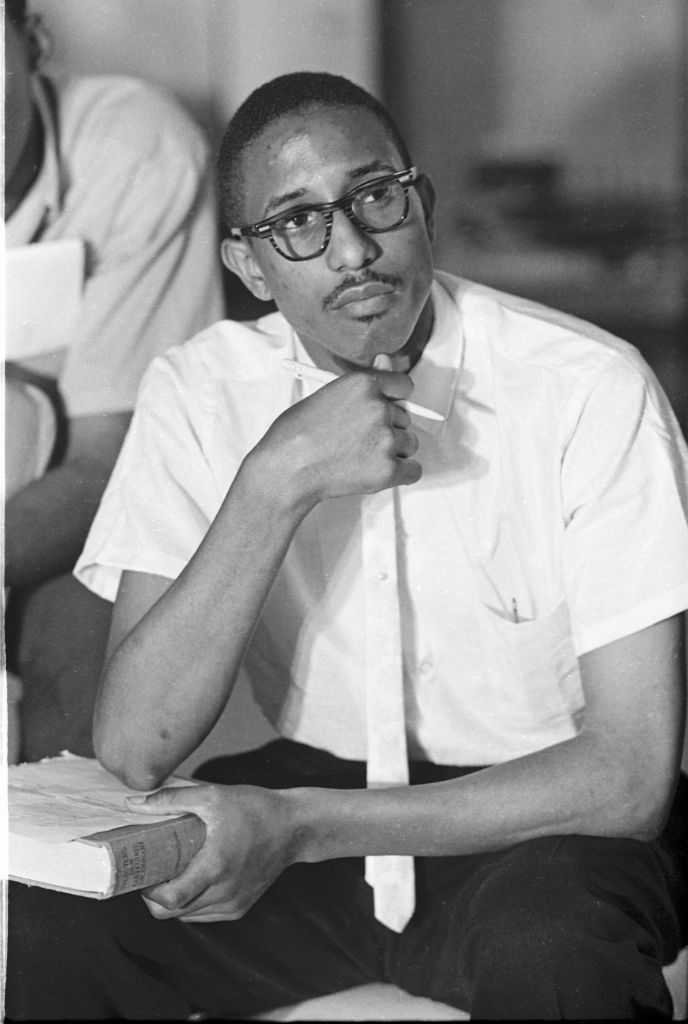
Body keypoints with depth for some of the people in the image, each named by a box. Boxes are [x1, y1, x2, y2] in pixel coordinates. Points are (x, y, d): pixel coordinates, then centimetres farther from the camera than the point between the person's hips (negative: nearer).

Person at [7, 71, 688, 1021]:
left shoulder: (592, 390, -16)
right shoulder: (202, 393, -5)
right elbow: (133, 751, -14)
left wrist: (298, 825, -22)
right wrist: (279, 479, -25)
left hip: (540, 819, -2)